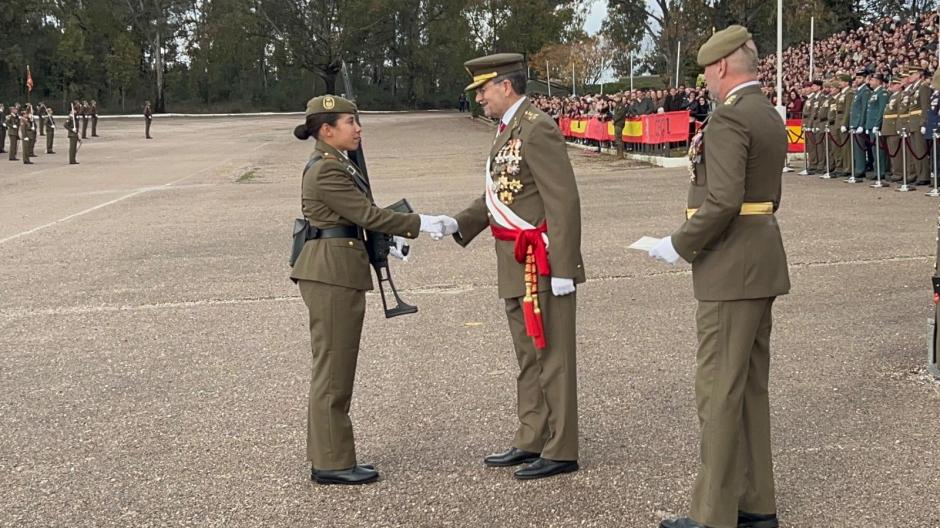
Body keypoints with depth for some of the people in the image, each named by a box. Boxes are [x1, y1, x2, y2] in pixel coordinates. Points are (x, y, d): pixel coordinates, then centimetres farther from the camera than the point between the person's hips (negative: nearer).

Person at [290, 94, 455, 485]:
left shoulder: (333, 165, 16)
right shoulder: (327, 171, -16)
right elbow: (368, 214, -17)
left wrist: (384, 242, 12)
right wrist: (421, 224, -11)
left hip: (337, 274, 11)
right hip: (331, 273, -11)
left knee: (335, 368, 14)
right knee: (333, 368, -4)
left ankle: (330, 457, 21)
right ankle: (332, 463, 3)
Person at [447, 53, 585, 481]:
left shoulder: (538, 130, -16)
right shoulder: (507, 131, 15)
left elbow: (564, 202, -19)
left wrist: (562, 268, -22)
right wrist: (458, 225, 3)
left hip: (542, 263, -10)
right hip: (516, 267, 10)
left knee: (551, 357, -2)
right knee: (528, 357, 16)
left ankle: (561, 451, 6)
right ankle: (531, 441, 26)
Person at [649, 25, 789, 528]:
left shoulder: (728, 118, -17)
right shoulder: (770, 117, 15)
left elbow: (723, 201, -26)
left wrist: (680, 245, -14)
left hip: (731, 271, -10)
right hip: (760, 265, 10)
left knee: (720, 390, -4)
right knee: (750, 386, 15)